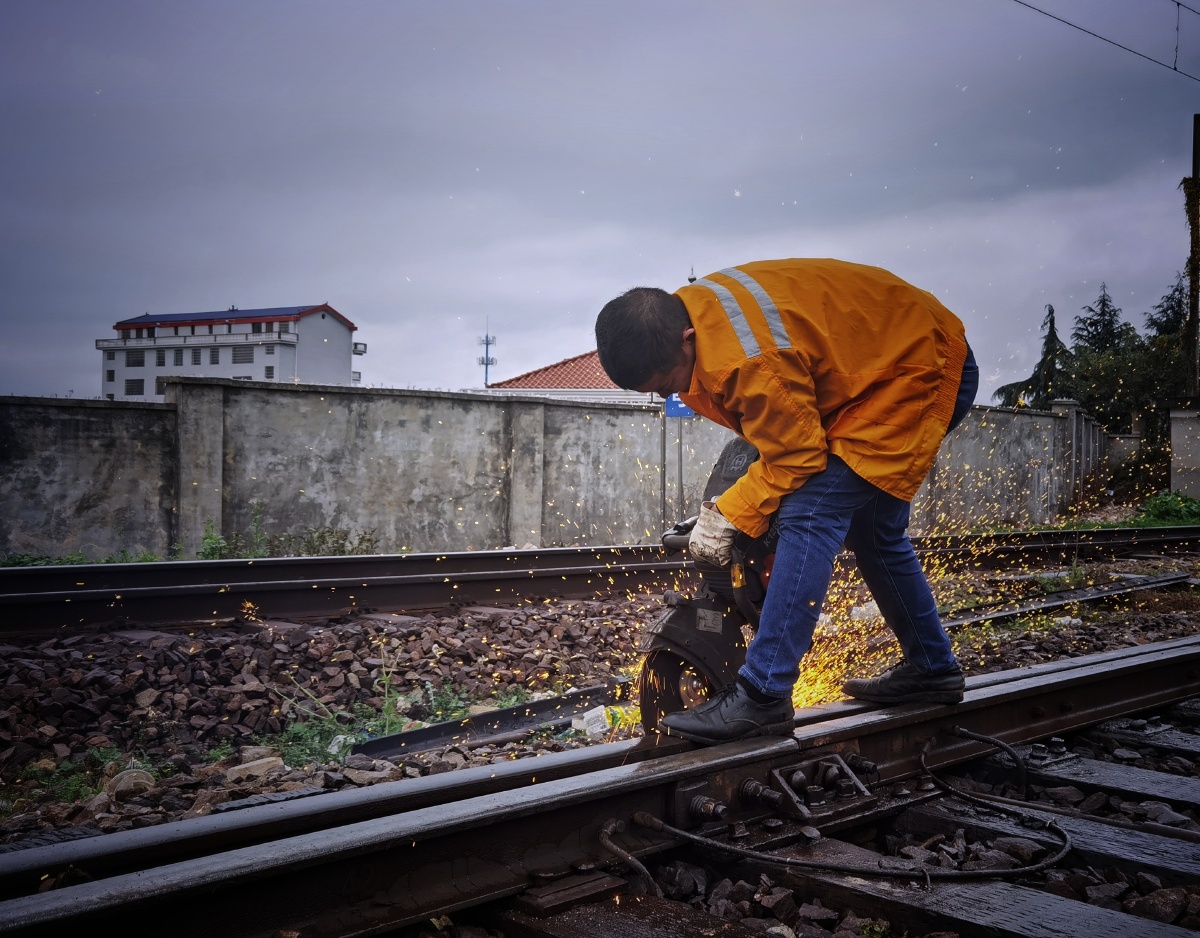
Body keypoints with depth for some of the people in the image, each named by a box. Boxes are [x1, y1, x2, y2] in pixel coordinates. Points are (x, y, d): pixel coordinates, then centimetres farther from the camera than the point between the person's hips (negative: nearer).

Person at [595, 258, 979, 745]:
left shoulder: (752, 362, -36)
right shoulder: (684, 311, -5)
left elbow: (796, 458, -23)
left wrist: (725, 517, -17)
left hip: (920, 371, -10)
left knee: (811, 517, -19)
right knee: (870, 531, 17)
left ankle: (762, 696, -18)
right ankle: (932, 669, 31)